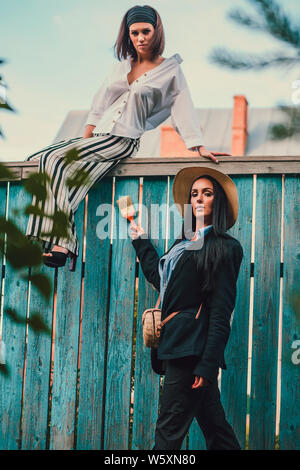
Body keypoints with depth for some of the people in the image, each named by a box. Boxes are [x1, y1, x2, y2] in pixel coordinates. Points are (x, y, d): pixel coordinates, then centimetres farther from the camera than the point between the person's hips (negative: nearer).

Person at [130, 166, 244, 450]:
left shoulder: (224, 247, -4)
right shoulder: (183, 243, 20)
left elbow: (221, 311, -11)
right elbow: (159, 278, 33)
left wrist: (207, 364, -17)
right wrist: (141, 242, 40)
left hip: (193, 349, -8)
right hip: (177, 346, 8)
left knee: (168, 431, -8)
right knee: (215, 428, 9)